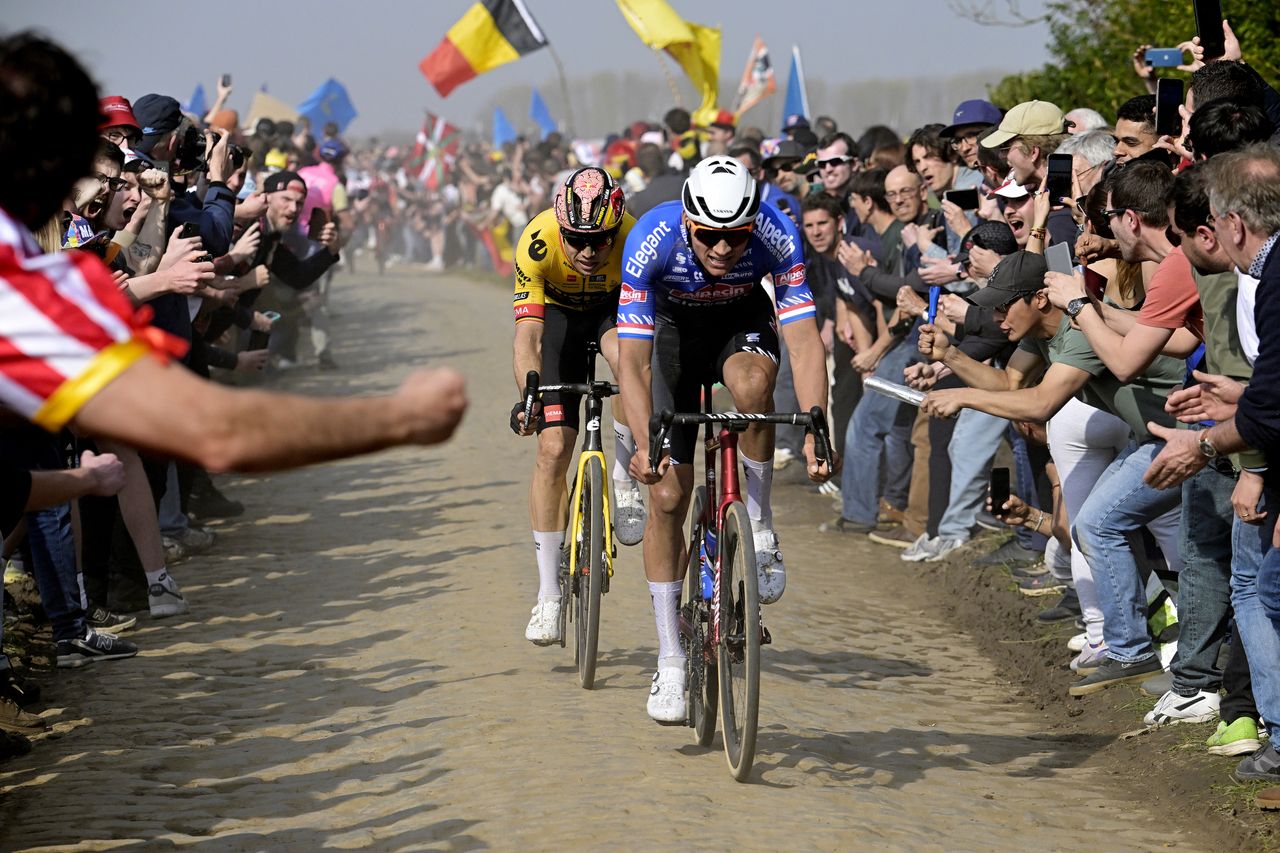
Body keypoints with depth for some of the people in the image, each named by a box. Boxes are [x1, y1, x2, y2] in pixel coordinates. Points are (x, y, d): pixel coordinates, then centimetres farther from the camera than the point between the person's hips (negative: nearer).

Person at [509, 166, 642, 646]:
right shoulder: (538, 242, -34)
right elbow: (527, 334, -36)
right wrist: (527, 398, -52)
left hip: (616, 307, 0)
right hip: (560, 315, 0)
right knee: (553, 448, -8)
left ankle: (625, 480, -15)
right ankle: (549, 593, 0)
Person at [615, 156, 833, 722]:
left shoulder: (776, 236, -32)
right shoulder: (652, 240, -34)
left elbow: (804, 342, -34)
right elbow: (633, 359, -34)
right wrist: (645, 441, -46)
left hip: (743, 323, 0)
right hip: (673, 329, 0)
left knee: (751, 383, -38)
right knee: (667, 494, -7)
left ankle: (761, 531, -15)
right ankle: (670, 661, 5)